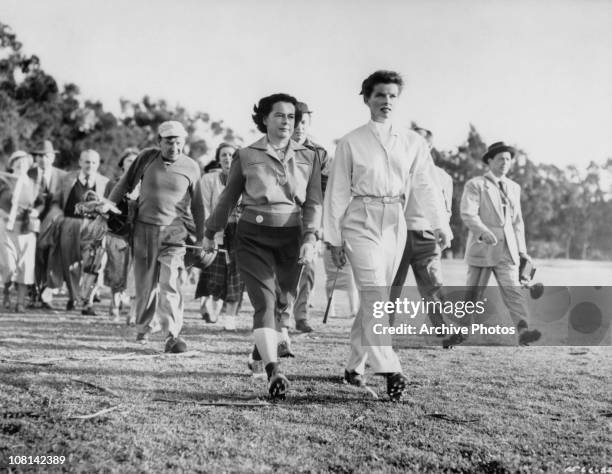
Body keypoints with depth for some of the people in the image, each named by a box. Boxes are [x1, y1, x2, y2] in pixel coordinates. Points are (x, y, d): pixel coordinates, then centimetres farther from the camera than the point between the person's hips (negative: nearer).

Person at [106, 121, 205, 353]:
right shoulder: (146, 158, 1)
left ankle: (172, 335, -13)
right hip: (144, 229, 1)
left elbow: (197, 205, 10)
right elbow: (126, 183, 15)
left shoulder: (191, 167, 2)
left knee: (171, 283, -14)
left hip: (174, 232, -1)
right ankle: (143, 327, 29)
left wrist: (201, 237, 13)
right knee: (145, 283, 9)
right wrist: (110, 203, 10)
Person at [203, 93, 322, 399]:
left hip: (292, 236, 3)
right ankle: (274, 372, -24)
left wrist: (310, 239, -11)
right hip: (254, 235, -2)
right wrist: (210, 233, 22)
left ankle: (261, 346, 43)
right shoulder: (246, 156, 5)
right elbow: (228, 198, 14)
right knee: (264, 302, -15)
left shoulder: (308, 157, 9)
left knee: (282, 301, 13)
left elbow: (313, 202, 3)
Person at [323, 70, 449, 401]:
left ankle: (354, 366, 22)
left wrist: (438, 224, -12)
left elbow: (425, 185, 2)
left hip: (394, 223, 3)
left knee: (375, 296, 9)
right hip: (361, 220, -3)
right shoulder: (350, 143, 2)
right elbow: (337, 192, 3)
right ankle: (390, 370, -20)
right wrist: (334, 239, 1)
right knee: (375, 293, -15)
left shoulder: (412, 142, 9)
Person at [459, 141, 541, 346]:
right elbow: (468, 214, -13)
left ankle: (523, 330, -22)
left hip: (507, 251, 4)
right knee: (473, 294, 1)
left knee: (512, 290, -10)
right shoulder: (475, 185, -1)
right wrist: (483, 232, -31)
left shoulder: (514, 187, 18)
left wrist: (522, 250, 16)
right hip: (482, 249, -4)